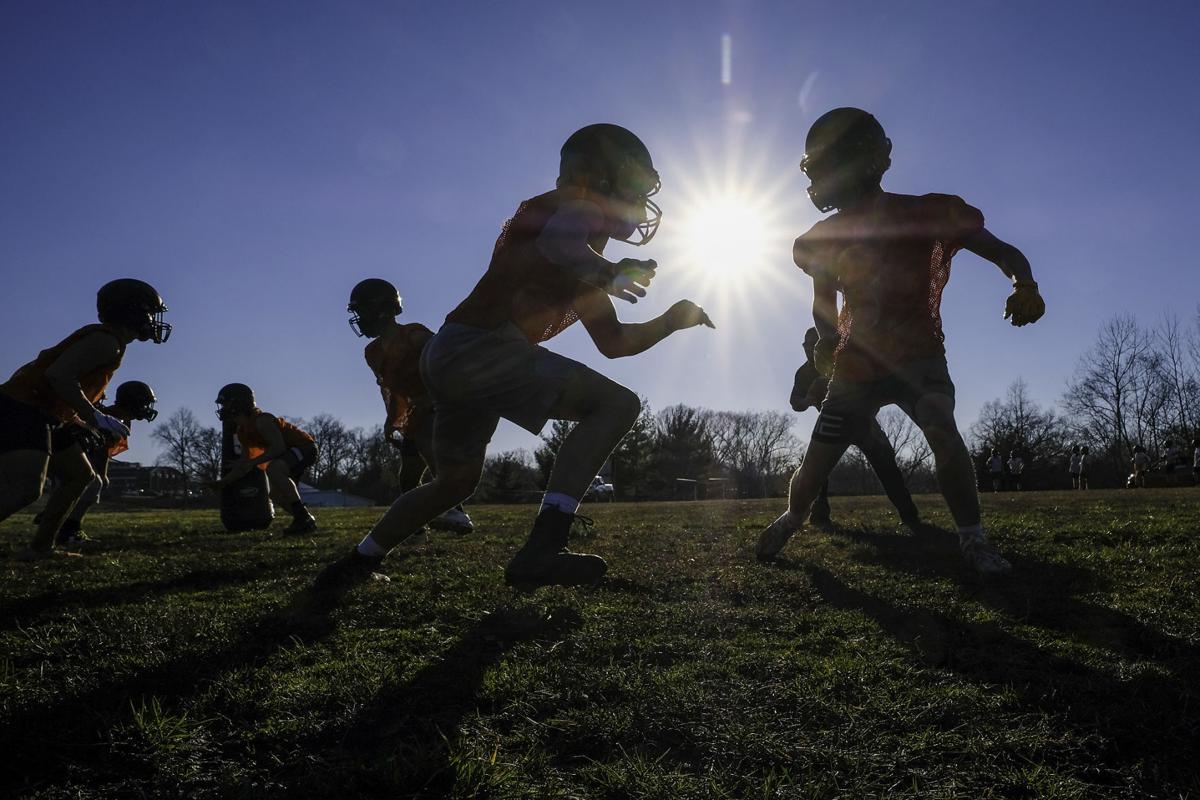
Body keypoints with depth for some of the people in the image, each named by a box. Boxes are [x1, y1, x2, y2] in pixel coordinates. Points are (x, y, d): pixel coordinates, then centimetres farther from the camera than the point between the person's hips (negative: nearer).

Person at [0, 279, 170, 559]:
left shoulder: (108, 343, 18)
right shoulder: (107, 341, -13)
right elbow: (58, 376, -25)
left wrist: (80, 425, 18)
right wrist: (95, 418, -21)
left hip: (45, 414, 11)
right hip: (23, 410, -11)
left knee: (80, 475, 15)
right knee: (26, 489, -23)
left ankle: (40, 547, 18)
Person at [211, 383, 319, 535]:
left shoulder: (262, 420, -22)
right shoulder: (242, 432, 8)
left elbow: (279, 447, -31)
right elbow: (245, 463, 15)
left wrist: (252, 462, -31)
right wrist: (223, 481, 10)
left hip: (305, 448, -10)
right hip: (290, 454, 10)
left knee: (273, 469, -33)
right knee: (276, 494, 13)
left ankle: (303, 518, -31)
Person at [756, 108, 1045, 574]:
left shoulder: (924, 215, -13)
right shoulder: (826, 239, -2)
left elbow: (1004, 254, -11)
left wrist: (1025, 286, -32)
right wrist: (829, 343, 0)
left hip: (917, 356, -2)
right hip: (857, 363, 3)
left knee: (942, 431, -31)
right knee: (814, 468, 1)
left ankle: (973, 539, -16)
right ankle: (792, 519, 33)